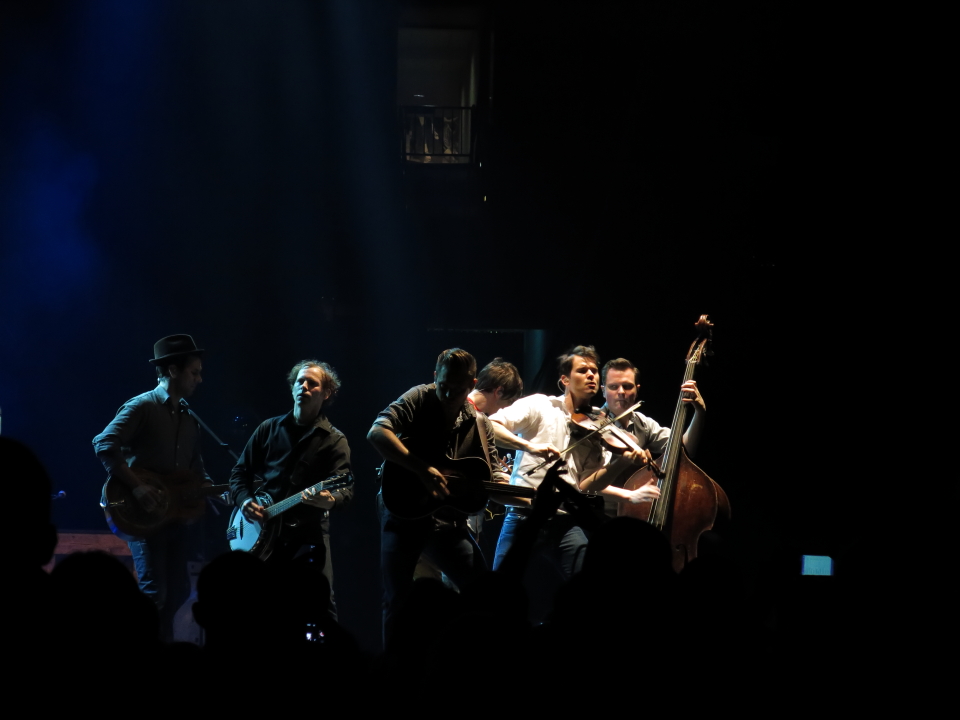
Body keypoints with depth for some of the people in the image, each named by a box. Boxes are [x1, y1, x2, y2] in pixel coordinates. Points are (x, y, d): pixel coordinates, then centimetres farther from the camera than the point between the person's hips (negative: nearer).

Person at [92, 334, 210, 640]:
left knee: (178, 592, 9)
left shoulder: (188, 417, 16)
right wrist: (136, 486, -24)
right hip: (145, 515, -8)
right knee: (154, 594, -12)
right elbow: (104, 444, -20)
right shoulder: (142, 407, -9)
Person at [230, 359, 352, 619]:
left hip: (309, 536, -3)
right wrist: (244, 500, -6)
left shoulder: (334, 440, 2)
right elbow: (240, 472, 15)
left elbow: (346, 489, -11)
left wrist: (330, 499, -35)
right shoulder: (268, 429, 12)